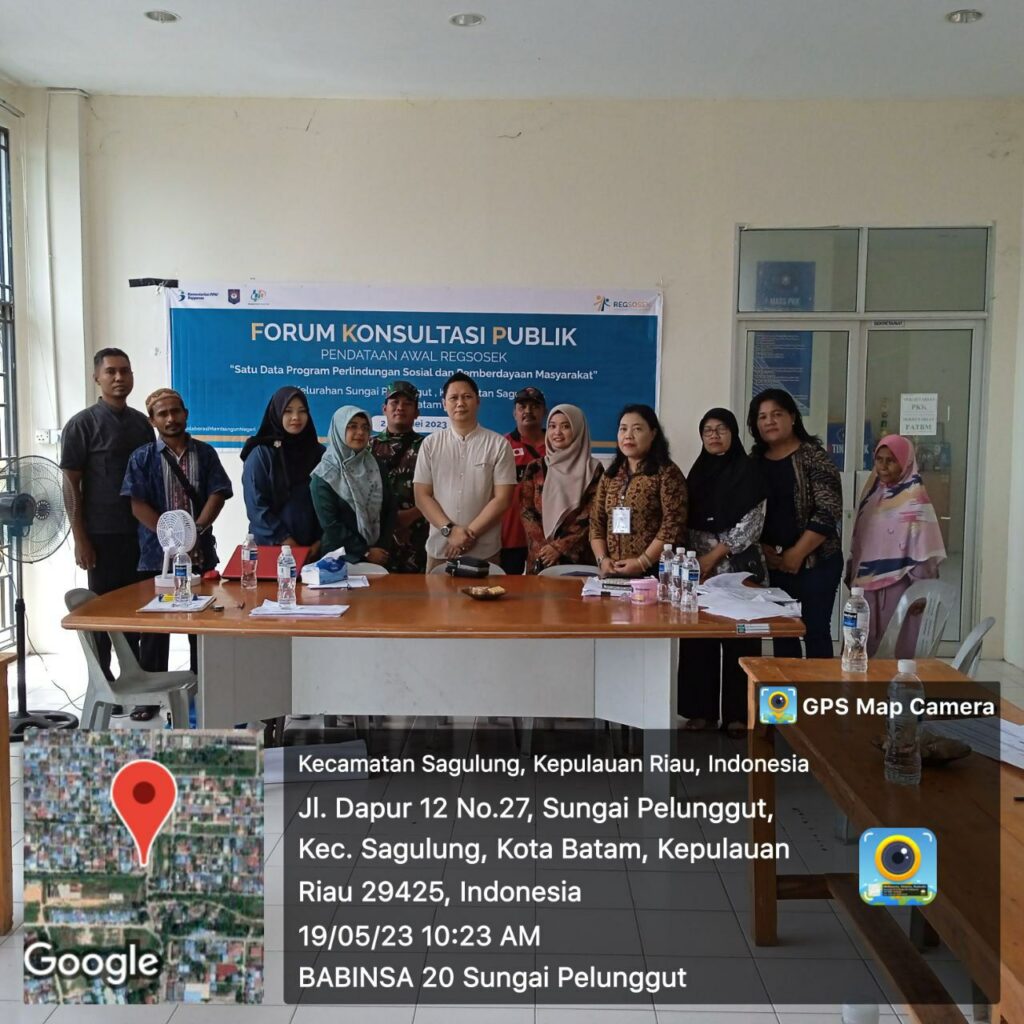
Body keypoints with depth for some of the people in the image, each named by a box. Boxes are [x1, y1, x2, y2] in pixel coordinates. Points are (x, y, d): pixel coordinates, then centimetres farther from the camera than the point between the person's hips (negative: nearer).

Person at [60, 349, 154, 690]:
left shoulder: (141, 423, 8)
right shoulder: (81, 425, -6)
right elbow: (71, 484, -8)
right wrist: (80, 539, -12)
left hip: (142, 531, 5)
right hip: (103, 534, -5)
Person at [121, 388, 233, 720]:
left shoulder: (205, 453, 6)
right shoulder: (142, 457, 0)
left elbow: (217, 495, 0)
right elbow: (138, 506, -7)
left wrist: (196, 530, -16)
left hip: (201, 552, 2)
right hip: (157, 554, -1)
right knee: (154, 626, 5)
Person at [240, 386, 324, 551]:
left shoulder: (318, 453, 7)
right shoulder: (260, 454, -5)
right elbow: (256, 505, -8)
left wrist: (320, 540, -6)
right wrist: (284, 540, -13)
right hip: (271, 546, -3)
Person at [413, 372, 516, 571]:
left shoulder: (498, 444, -1)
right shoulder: (430, 444, 5)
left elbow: (502, 499, -5)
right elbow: (422, 496, 1)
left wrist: (470, 533, -12)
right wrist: (450, 530, -12)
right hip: (440, 549, 2)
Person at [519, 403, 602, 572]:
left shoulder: (593, 470, 1)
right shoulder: (536, 468, 8)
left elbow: (591, 517, -4)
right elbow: (527, 511, 3)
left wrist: (559, 547, -11)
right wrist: (545, 547, -9)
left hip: (578, 557, -2)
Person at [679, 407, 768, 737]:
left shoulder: (747, 470, -2)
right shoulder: (698, 471, 12)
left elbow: (752, 524, -10)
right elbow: (688, 522, 12)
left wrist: (714, 556, -13)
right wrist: (693, 559, -3)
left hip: (738, 566, -4)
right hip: (700, 567, 4)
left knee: (737, 640, -1)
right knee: (699, 639, 4)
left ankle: (738, 713, 8)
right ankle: (702, 710, 13)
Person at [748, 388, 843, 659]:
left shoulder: (813, 456, -7)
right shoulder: (754, 461, 7)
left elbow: (828, 512, -14)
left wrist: (797, 554, -15)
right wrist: (763, 549, -7)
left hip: (815, 562, -5)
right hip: (772, 564, 5)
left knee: (815, 631, -1)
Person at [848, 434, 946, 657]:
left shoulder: (914, 498, -10)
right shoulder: (873, 490, 10)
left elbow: (924, 552, -13)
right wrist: (852, 575, 15)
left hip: (896, 588, -6)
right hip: (866, 585, 6)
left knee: (894, 652, 1)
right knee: (862, 648, 10)